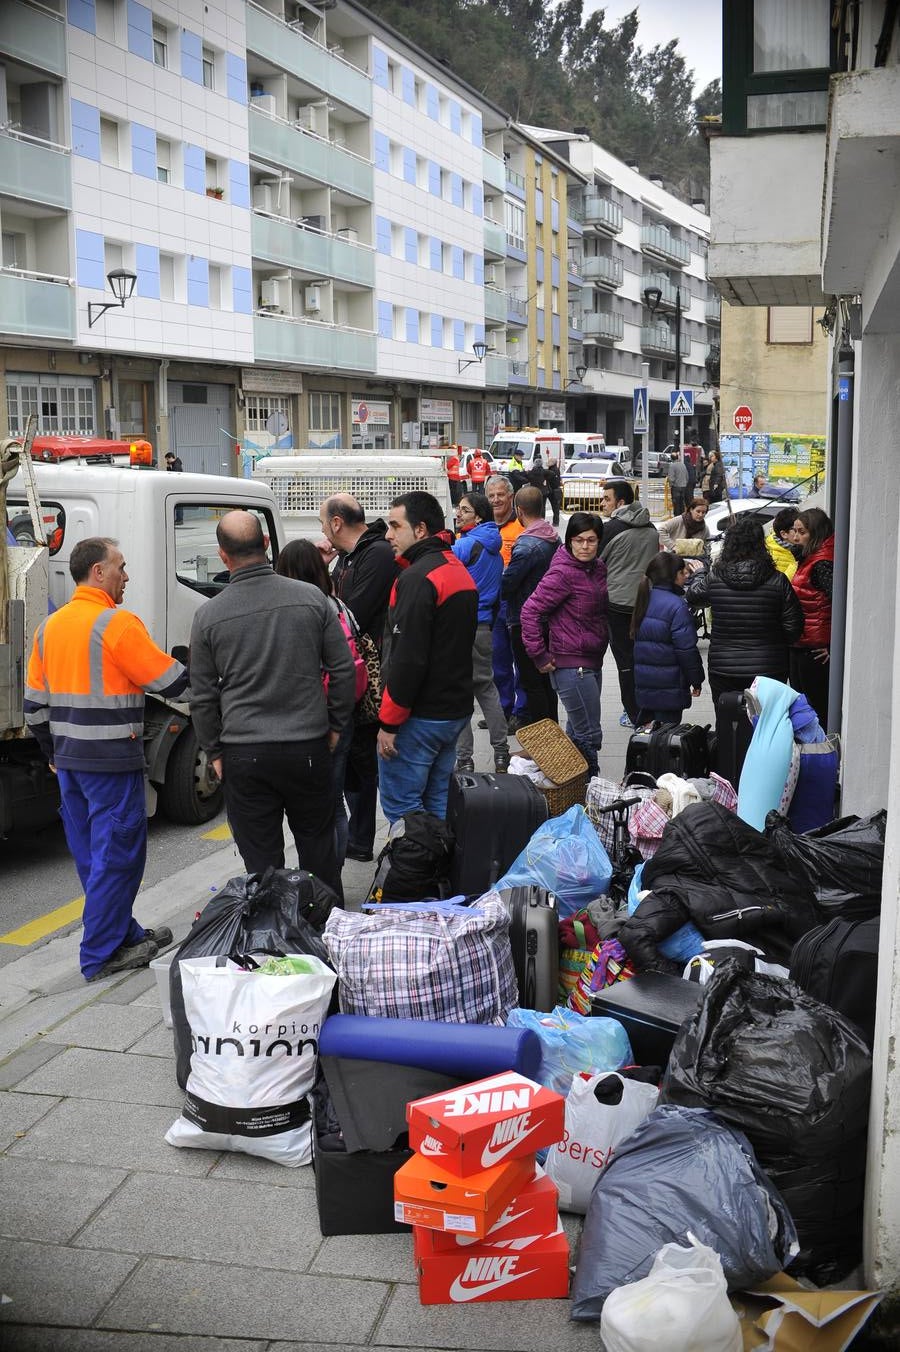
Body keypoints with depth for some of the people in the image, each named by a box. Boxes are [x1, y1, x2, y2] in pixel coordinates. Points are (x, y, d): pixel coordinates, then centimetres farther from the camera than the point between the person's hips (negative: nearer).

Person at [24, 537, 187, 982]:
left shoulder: (50, 626, 10)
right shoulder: (118, 624, -15)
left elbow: (34, 703, 14)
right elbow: (171, 682, -14)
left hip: (69, 760, 8)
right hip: (112, 762, -8)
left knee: (92, 856, 15)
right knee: (116, 857, 1)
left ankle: (125, 933, 27)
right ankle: (100, 956, 6)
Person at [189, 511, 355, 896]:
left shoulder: (208, 615, -5)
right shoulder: (311, 597, -4)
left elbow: (203, 697, 1)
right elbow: (343, 670, 0)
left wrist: (215, 752, 12)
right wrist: (335, 724, 12)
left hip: (244, 755, -1)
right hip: (308, 748, 1)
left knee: (261, 861, 8)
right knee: (318, 847, 17)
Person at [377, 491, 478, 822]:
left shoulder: (417, 579, -18)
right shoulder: (459, 571, 13)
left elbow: (407, 659, -23)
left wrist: (389, 722, -18)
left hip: (420, 716, -9)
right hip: (456, 708, 10)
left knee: (400, 804, -1)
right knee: (438, 802, 16)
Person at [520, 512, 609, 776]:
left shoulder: (598, 568, 8)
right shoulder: (562, 573, -17)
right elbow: (530, 610, -19)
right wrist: (539, 656, -17)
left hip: (592, 662, 9)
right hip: (571, 664, -9)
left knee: (577, 731, 18)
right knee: (590, 735, -6)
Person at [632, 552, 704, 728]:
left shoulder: (645, 600, 6)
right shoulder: (676, 606, -17)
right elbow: (686, 649, -17)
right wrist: (696, 680, -7)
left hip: (644, 682, 7)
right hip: (670, 685, -7)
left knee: (647, 722, 18)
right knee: (668, 728, 0)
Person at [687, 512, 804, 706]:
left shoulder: (714, 578, -9)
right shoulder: (777, 581, -11)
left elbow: (693, 595, 13)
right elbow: (793, 627, -6)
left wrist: (698, 573, 34)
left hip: (722, 670, 1)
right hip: (768, 671, -1)